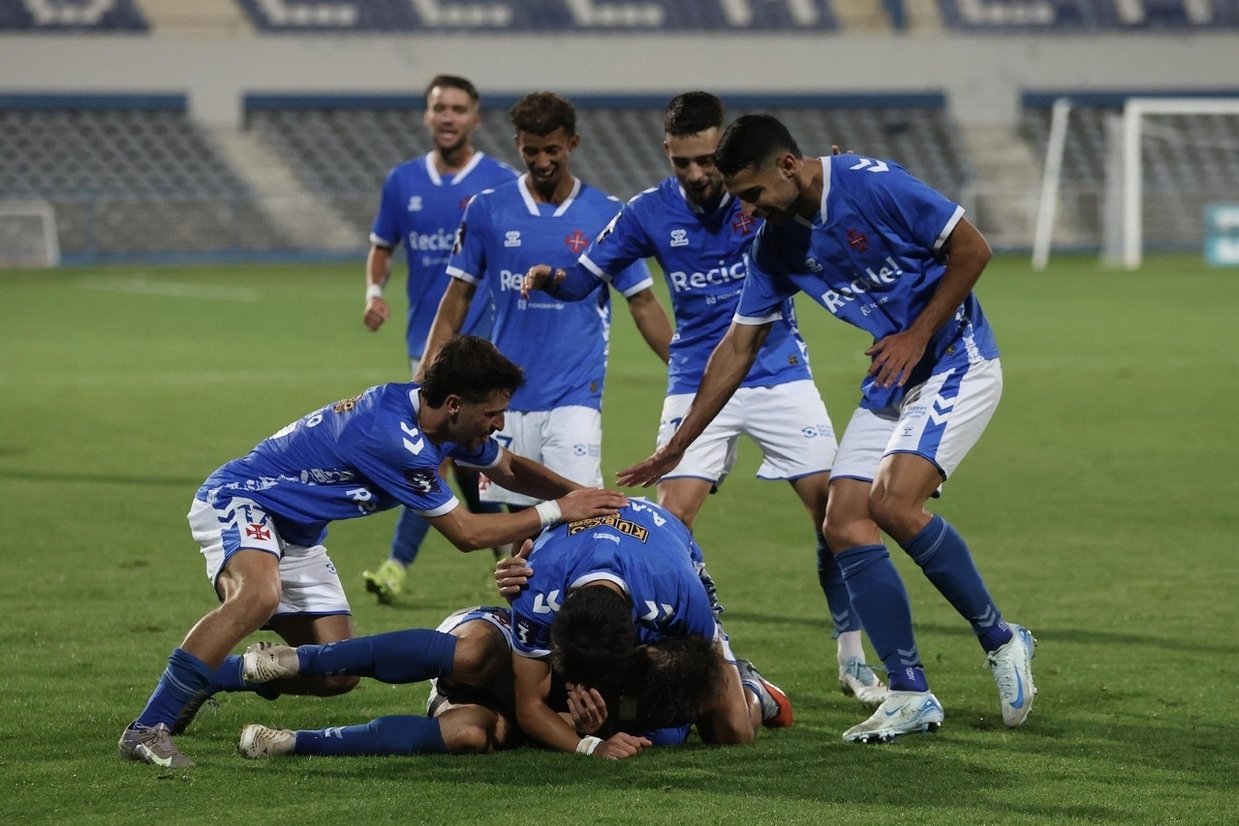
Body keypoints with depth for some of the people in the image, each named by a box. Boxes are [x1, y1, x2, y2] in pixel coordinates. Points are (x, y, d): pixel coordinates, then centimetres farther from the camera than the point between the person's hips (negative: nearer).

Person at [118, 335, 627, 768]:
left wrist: (581, 495, 3)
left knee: (337, 675, 2)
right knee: (259, 596, -40)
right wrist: (556, 512, -17)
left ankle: (198, 678, 19)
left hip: (296, 532, 10)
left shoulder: (445, 422, -3)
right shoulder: (393, 435, -31)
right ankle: (148, 728, -36)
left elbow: (511, 468, 17)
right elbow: (466, 533, -23)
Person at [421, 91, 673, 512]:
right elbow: (459, 295, 9)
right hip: (507, 396, 2)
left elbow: (643, 304, 6)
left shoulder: (606, 215, 1)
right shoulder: (487, 209, 4)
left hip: (576, 396, -2)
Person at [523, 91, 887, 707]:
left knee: (834, 507, -6)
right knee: (671, 519, -11)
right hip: (697, 383, 1)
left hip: (778, 372, -1)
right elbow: (586, 276, 1)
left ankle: (851, 659, 8)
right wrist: (551, 279, -21)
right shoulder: (650, 212, -5)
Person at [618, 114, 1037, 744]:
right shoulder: (777, 242, 3)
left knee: (894, 502, -24)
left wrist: (917, 336, -16)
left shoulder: (873, 184, -19)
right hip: (889, 383, 8)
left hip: (955, 360, -8)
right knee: (844, 523, -5)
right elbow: (738, 347, 9)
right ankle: (911, 695, 2)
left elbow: (972, 249, -14)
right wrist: (676, 448, 8)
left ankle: (1002, 641, -4)